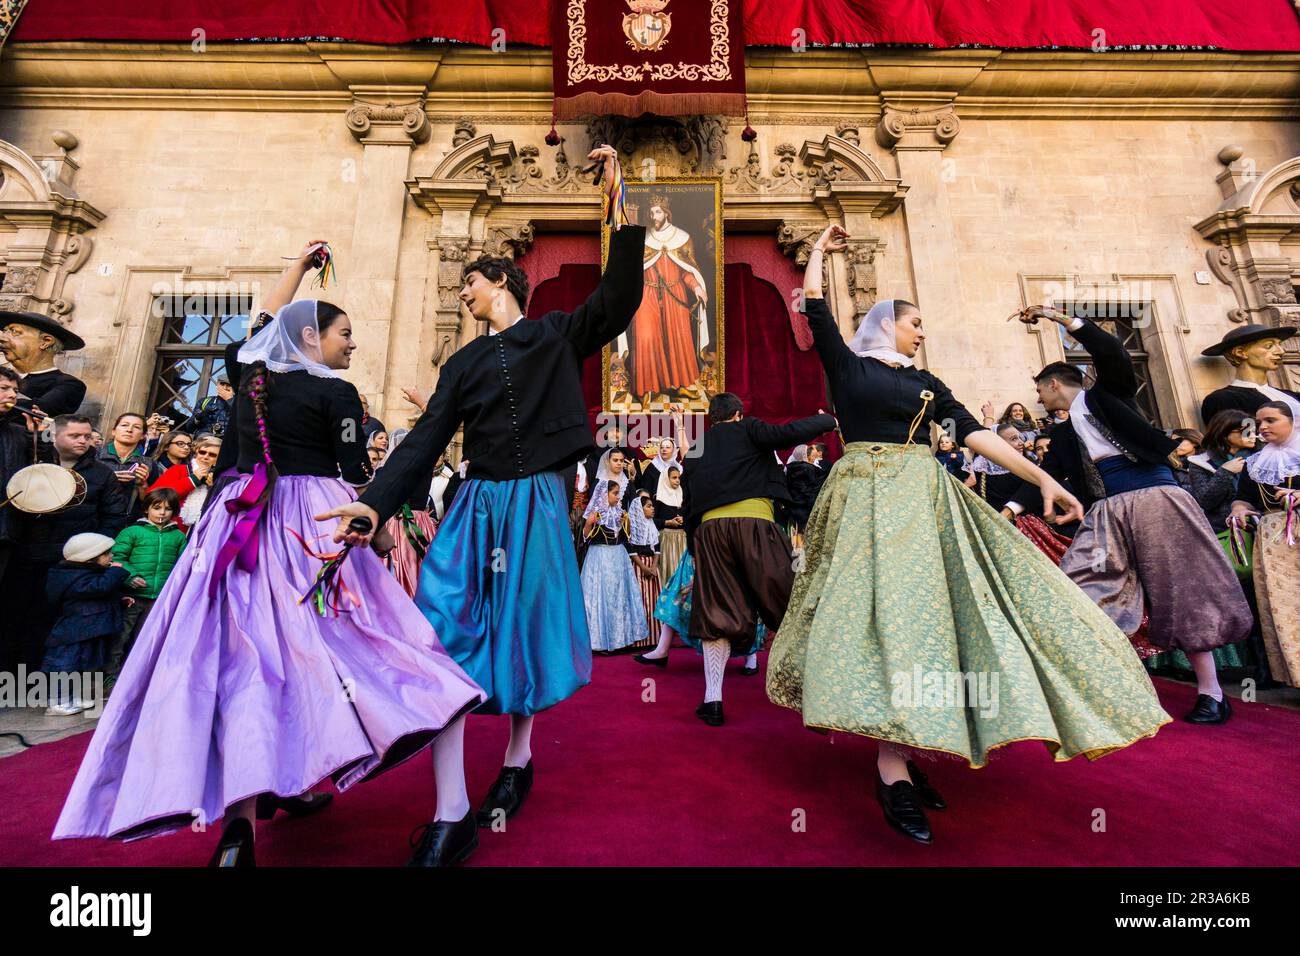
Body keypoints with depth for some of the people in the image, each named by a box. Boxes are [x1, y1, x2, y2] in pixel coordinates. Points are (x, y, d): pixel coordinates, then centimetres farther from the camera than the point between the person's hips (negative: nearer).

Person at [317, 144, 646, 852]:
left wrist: (619, 207, -13)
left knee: (525, 627, 4)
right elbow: (426, 439, 5)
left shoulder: (556, 335, 8)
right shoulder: (465, 363, 14)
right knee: (447, 628, -3)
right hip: (477, 503, 3)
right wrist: (373, 504, -7)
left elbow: (619, 299, -8)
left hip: (535, 503, -3)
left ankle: (517, 760, 25)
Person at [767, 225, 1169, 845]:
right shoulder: (846, 364, 10)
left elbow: (975, 434, 12)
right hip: (865, 496, -5)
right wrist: (821, 251, 23)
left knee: (917, 604, -4)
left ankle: (901, 754, 4)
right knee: (887, 607, -15)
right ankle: (893, 769, -13)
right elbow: (814, 305, 7)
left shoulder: (926, 384, 21)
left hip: (922, 498, 5)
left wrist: (1041, 477, 3)